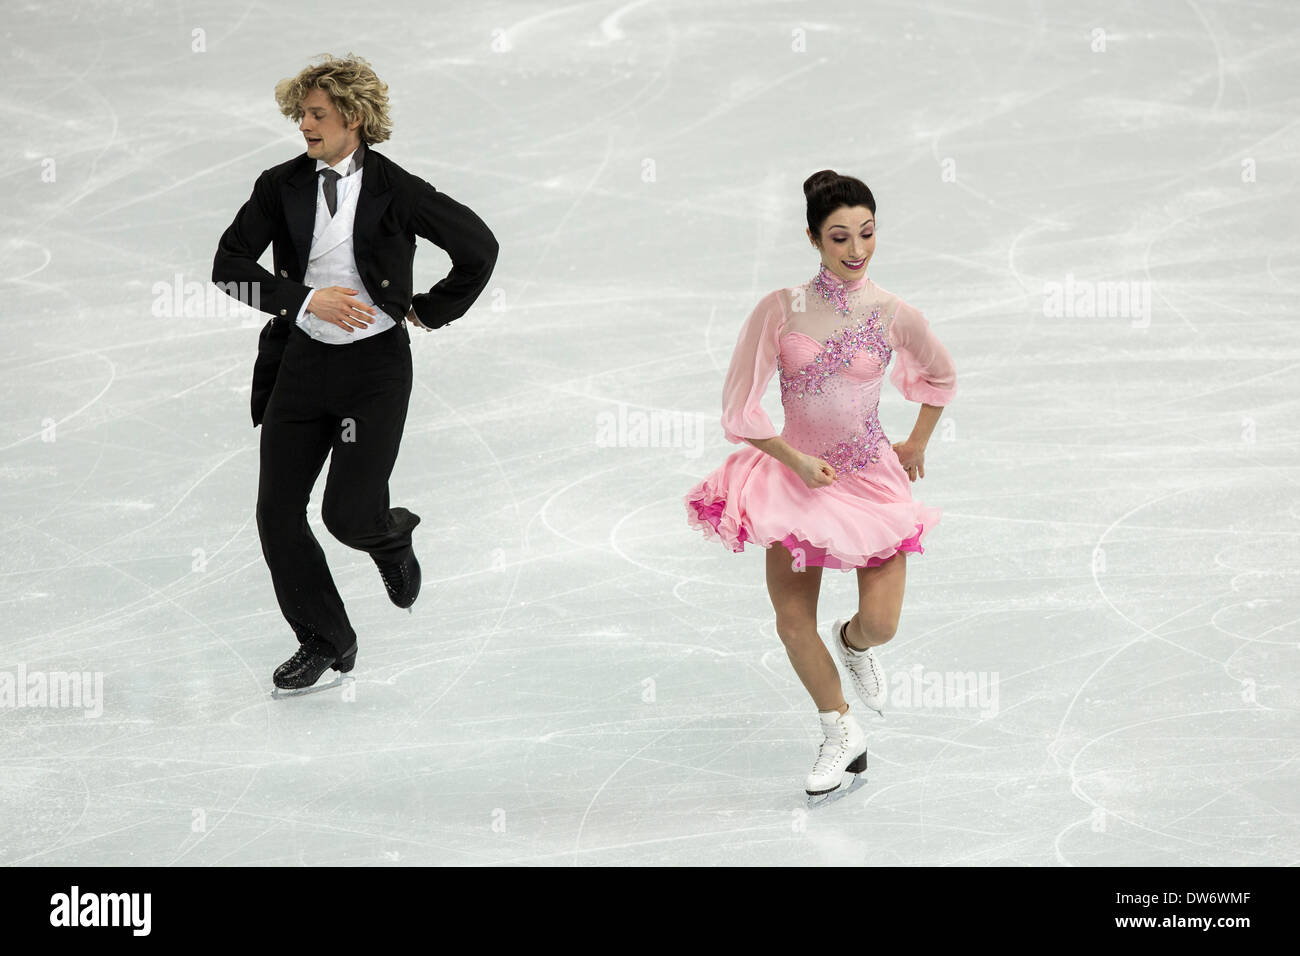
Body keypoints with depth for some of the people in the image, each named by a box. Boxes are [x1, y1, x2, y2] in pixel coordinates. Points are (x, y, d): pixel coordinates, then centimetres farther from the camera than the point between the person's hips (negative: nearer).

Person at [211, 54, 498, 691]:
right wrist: (308, 299, -17)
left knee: (349, 514, -11)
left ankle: (392, 534, 28)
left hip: (375, 361, -4)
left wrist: (428, 311, 3)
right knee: (277, 512, 1)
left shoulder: (395, 191, -8)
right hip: (302, 359, 4)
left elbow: (478, 248, 0)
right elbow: (229, 265, -6)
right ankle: (325, 641, 19)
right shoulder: (282, 187, 0)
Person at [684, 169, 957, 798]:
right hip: (798, 475, 0)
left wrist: (917, 444, 16)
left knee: (880, 622, -11)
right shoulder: (780, 310, -10)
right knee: (792, 621, -2)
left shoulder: (893, 315, -7)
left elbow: (941, 375, 15)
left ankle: (853, 642, 29)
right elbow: (740, 407, -8)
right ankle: (841, 734, 21)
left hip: (872, 479, 0)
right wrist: (796, 460, -9)